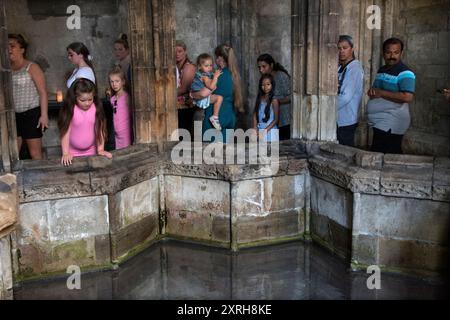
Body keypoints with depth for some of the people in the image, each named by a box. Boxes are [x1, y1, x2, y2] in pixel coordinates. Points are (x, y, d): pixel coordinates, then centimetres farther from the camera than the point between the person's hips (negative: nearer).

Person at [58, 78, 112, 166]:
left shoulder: (96, 109, -13)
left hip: (91, 152, 2)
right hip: (73, 153, -2)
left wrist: (100, 149, -12)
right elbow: (66, 131, -18)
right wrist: (65, 153, -22)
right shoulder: (70, 110, -17)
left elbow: (100, 129, -9)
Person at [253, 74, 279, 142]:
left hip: (270, 131, -4)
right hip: (259, 131, 4)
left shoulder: (274, 101, -8)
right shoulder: (259, 99, 7)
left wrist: (266, 130, -14)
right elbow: (255, 115, 7)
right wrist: (255, 128, -6)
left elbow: (276, 119, -8)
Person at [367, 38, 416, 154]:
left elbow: (407, 97, -26)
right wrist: (372, 91, 1)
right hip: (379, 123, 9)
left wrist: (381, 93, -20)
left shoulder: (405, 73, -14)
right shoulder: (382, 70, 14)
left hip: (391, 126, -9)